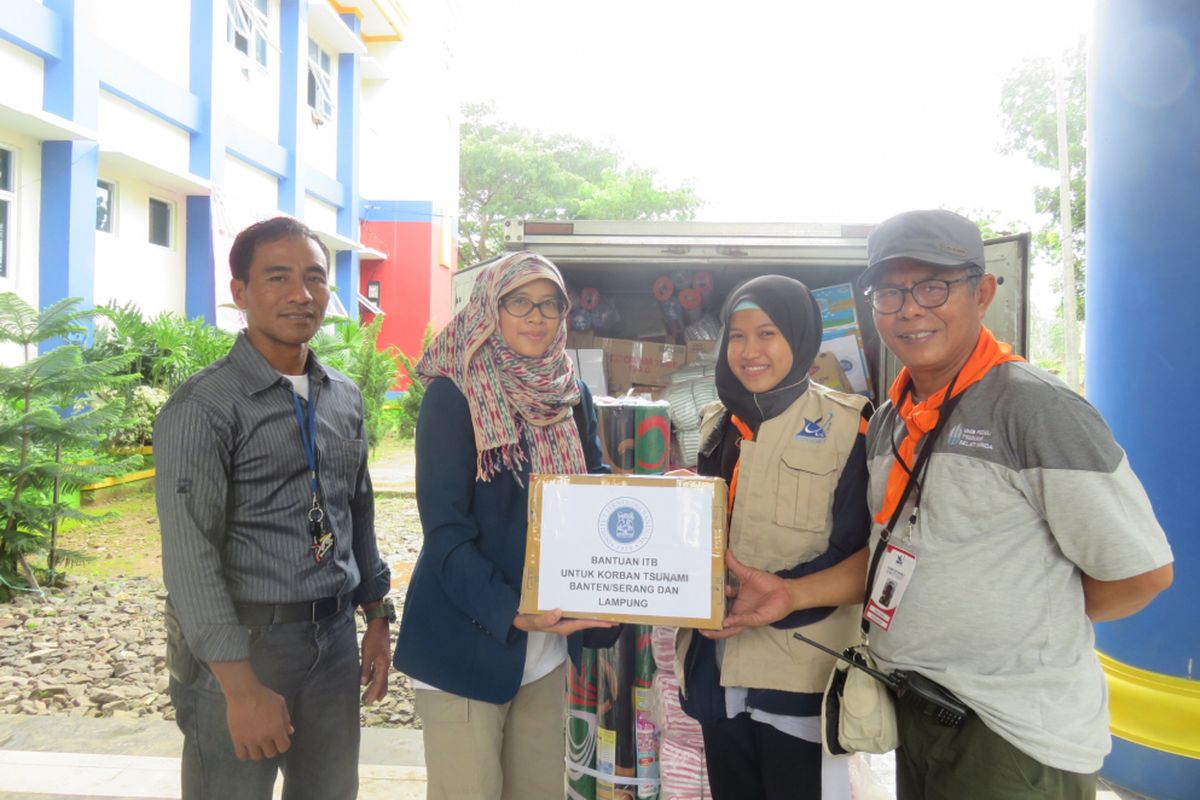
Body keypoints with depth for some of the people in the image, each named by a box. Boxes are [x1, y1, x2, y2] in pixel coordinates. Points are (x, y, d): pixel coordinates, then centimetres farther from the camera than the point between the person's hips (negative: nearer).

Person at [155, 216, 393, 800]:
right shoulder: (203, 406, -12)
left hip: (335, 637, 6)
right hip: (239, 643, -5)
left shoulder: (344, 398, 8)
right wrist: (243, 687, -18)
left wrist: (375, 618, 13)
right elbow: (190, 558, -16)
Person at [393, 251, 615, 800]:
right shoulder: (452, 396, -11)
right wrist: (511, 611, -27)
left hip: (548, 645, 5)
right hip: (468, 642, -5)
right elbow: (445, 532, -16)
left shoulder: (572, 396, 6)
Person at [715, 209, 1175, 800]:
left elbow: (1142, 570, -15)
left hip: (1018, 734, -7)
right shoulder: (889, 420, 5)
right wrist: (792, 595, 2)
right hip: (913, 710, 7)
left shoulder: (1035, 407, -18)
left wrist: (1040, 622, -1)